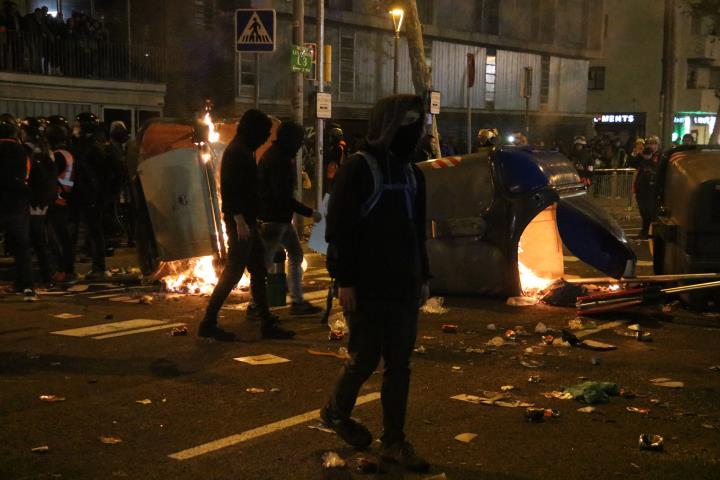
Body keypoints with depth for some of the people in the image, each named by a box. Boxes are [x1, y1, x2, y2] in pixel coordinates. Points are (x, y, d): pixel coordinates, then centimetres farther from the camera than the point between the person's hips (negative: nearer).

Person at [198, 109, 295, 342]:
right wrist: (239, 221, -24)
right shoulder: (237, 152, -14)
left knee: (259, 271, 12)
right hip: (240, 222, -10)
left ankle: (268, 324, 17)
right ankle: (208, 323, 0)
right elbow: (230, 189, -21)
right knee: (233, 272, -6)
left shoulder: (243, 150, 16)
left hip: (247, 221, 10)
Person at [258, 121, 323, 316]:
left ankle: (297, 302, 19)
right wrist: (309, 212, -20)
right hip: (274, 217, -11)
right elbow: (283, 196, -25)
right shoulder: (279, 160, -21)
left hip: (281, 217, 11)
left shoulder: (275, 155, 11)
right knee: (266, 261, -3)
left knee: (296, 255, 14)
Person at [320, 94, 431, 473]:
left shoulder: (410, 172, 13)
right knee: (365, 359, 2)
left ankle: (394, 441, 14)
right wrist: (344, 280, -16)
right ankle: (336, 411, 29)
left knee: (399, 364, 6)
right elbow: (338, 228, -13)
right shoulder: (357, 168, -9)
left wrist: (423, 277, 16)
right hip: (367, 288, -6)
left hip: (403, 287, 6)